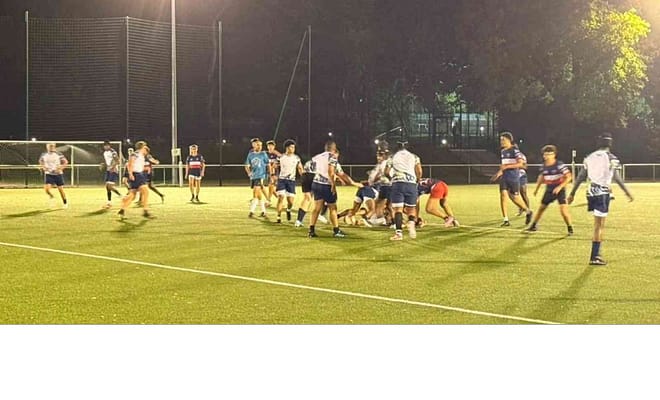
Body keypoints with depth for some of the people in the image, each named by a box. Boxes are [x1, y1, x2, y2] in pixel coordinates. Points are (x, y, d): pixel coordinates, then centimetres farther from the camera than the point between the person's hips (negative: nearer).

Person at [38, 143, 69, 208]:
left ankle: (65, 203, 22)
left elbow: (66, 162, 2)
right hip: (48, 174, 1)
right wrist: (43, 167, -3)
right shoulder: (43, 155, 2)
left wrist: (61, 168, -13)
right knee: (46, 188, -17)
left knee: (60, 189, 3)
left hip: (58, 174, -1)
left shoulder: (59, 154, -4)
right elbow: (40, 163, 17)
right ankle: (51, 197, 15)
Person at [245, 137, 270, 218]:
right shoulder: (250, 154, 7)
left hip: (260, 176, -4)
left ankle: (251, 211, -13)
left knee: (256, 193, -15)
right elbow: (247, 166, 14)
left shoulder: (263, 154, -1)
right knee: (258, 194, 9)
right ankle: (263, 211, 18)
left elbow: (268, 165, 4)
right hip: (253, 177, 4)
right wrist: (249, 172, -4)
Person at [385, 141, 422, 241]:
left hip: (398, 183, -1)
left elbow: (387, 172, 10)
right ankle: (411, 223, -18)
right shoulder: (414, 157, 14)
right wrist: (417, 180, 22)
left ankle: (399, 232, -13)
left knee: (398, 209, -1)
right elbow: (419, 171, 4)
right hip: (411, 184, 1)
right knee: (411, 208, 12)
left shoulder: (393, 157, 13)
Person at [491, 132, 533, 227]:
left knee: (515, 198, 1)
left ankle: (528, 211, 28)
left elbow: (520, 164, -19)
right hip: (504, 177, 7)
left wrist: (506, 166, -23)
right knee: (503, 195, -8)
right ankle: (506, 220, -6)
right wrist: (499, 173, 22)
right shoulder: (503, 151, 14)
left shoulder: (515, 150, -11)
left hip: (514, 177, -7)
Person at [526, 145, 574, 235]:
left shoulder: (560, 165, -18)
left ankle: (570, 228, -1)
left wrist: (559, 187, -26)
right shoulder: (544, 166, 0)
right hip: (549, 190, 6)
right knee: (541, 208, 14)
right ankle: (533, 225, 29)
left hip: (559, 190, -6)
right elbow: (541, 177, 19)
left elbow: (569, 177, -19)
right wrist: (537, 188, 23)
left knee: (563, 210, -17)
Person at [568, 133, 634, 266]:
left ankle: (597, 252, 20)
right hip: (603, 193, -6)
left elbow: (581, 177, 11)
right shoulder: (611, 158, -6)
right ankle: (594, 257, -2)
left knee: (598, 223, 19)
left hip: (591, 192, 6)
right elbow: (617, 178, -9)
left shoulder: (589, 158, 9)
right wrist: (627, 192, 1)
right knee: (599, 226, -3)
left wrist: (572, 193, 16)